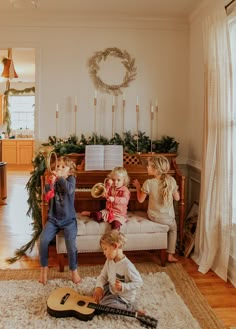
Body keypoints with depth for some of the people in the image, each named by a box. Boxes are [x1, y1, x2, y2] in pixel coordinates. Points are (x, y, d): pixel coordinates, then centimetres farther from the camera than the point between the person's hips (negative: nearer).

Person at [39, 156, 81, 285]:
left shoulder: (71, 179, -3)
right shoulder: (52, 179, 4)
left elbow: (69, 190, -25)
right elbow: (47, 194, -13)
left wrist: (60, 177, -30)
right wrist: (51, 181, -27)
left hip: (68, 219, -2)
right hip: (53, 218, 3)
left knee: (71, 245, -16)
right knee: (43, 240, -17)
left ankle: (74, 270, 10)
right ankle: (44, 267, 7)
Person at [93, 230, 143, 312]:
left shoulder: (127, 265, -31)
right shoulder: (109, 261, -7)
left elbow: (139, 282, -25)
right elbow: (102, 276, 0)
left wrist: (123, 286, -33)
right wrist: (99, 287, -18)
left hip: (123, 298, -8)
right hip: (111, 290, 8)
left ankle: (129, 307, -6)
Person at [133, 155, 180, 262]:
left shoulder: (149, 183, -20)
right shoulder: (171, 181, -15)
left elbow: (140, 199, -8)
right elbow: (177, 198, -3)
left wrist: (138, 186, 6)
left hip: (153, 216, 0)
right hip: (168, 218, 0)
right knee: (173, 229, 31)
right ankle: (170, 255, 26)